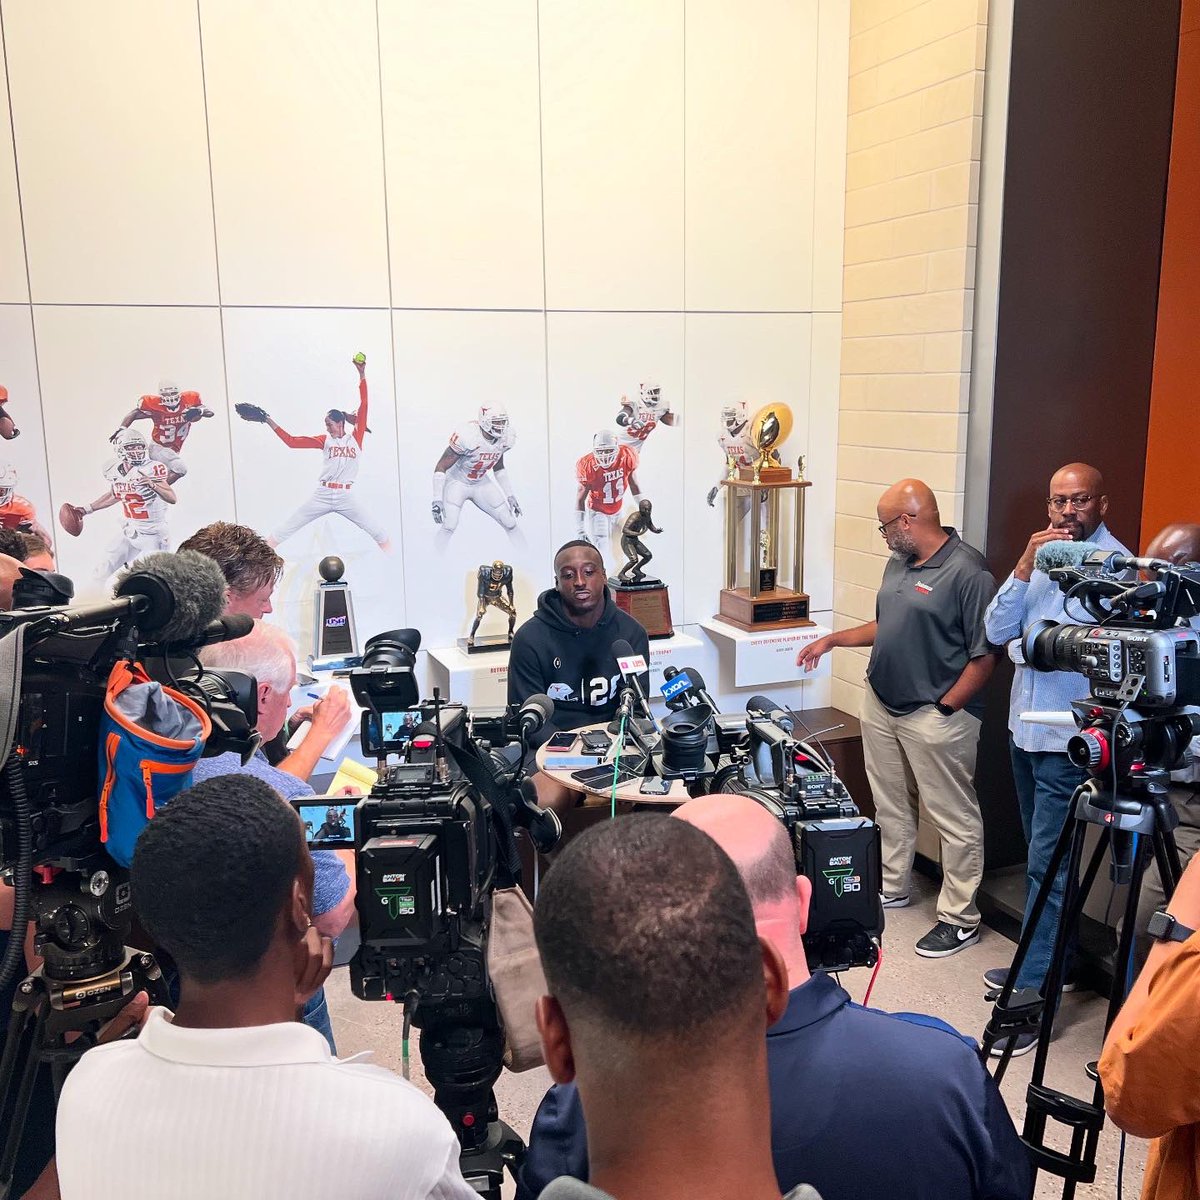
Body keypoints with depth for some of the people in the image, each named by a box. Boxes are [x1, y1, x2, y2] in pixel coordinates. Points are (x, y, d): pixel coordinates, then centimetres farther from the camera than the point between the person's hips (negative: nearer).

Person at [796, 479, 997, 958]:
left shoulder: (967, 572, -18)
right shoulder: (898, 563, 9)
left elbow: (984, 655, -19)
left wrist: (944, 710, -19)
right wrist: (832, 640, 16)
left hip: (935, 716, -9)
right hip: (880, 704, 9)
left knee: (955, 819, 5)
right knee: (890, 806, 21)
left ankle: (960, 919, 16)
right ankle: (892, 887, 39)